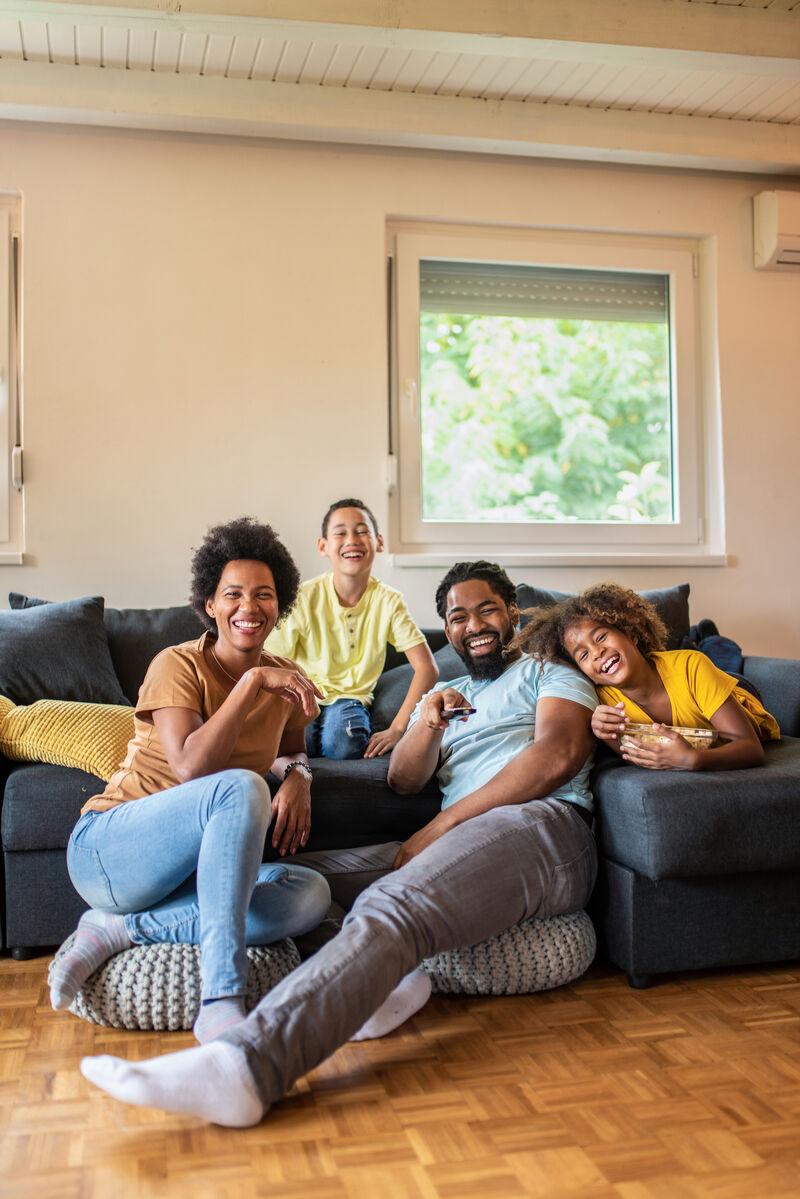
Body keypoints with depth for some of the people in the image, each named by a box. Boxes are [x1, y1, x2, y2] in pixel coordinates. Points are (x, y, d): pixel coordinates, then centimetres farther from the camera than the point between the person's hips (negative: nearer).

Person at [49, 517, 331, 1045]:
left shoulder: (283, 677, 7)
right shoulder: (178, 665, -11)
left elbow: (292, 744, 25)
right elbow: (189, 767, -25)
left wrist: (297, 774, 1)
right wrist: (253, 682, -27)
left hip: (193, 866, 6)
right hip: (107, 847, -6)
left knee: (311, 894, -22)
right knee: (240, 788, -35)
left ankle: (118, 930, -17)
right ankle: (222, 1003, -36)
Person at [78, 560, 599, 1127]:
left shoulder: (550, 672, 15)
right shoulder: (444, 694, 33)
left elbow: (559, 756, -5)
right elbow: (404, 780, 18)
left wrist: (440, 827, -10)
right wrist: (428, 724, -6)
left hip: (542, 828, -7)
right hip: (458, 844, 7)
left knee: (389, 909, -35)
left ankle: (244, 1064, -52)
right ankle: (384, 975, -24)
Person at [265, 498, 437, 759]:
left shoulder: (388, 601, -9)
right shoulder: (304, 598, -13)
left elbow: (427, 668, -11)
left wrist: (396, 729, -19)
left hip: (350, 696, 1)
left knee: (345, 745, -32)